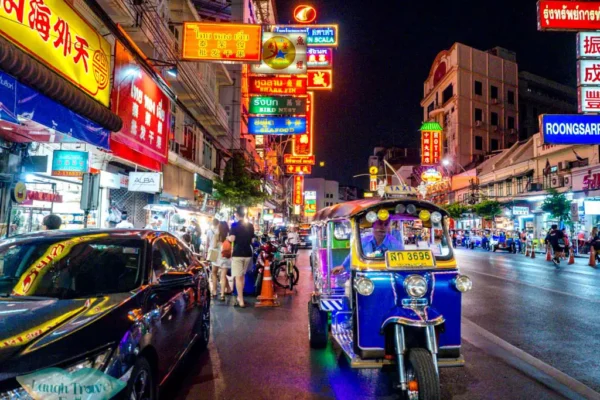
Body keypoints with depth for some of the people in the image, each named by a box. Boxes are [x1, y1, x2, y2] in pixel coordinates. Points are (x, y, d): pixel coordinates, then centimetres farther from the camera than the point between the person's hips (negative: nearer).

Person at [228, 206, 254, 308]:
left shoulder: (235, 225, -9)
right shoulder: (250, 225, 8)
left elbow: (232, 239, -18)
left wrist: (228, 238, 3)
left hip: (237, 253, -6)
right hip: (248, 253, 6)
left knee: (238, 277, -3)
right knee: (242, 275, 19)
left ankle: (241, 301, -5)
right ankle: (240, 297, 27)